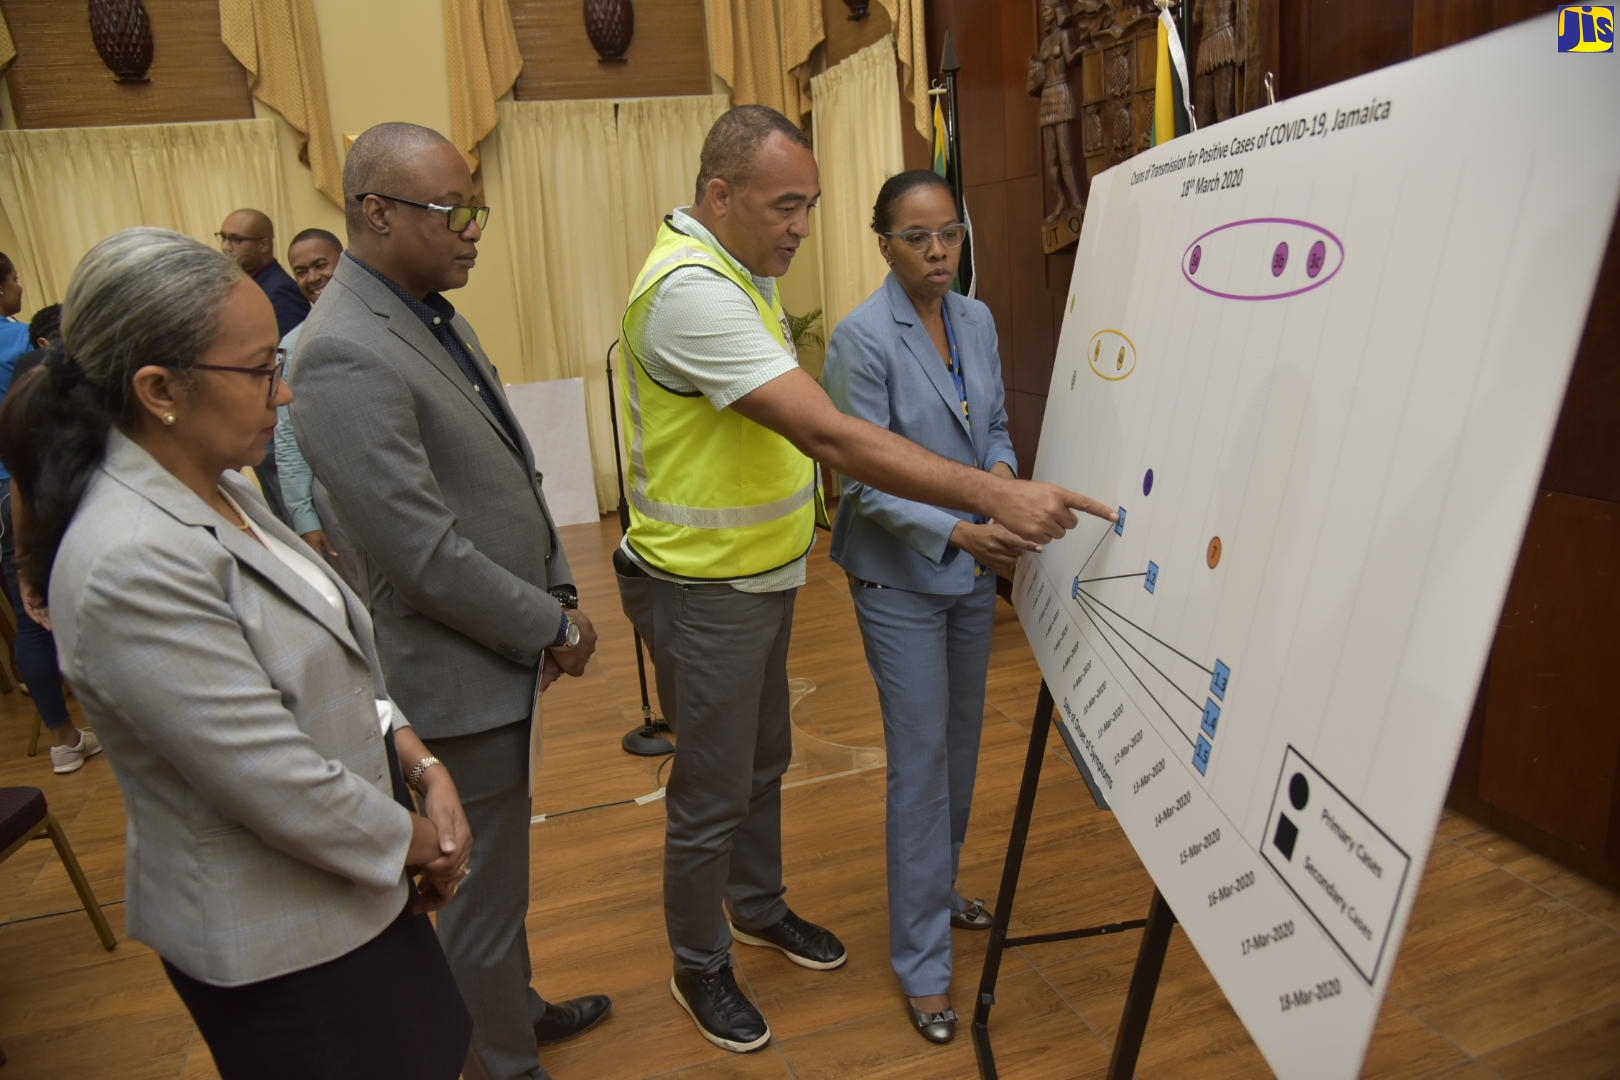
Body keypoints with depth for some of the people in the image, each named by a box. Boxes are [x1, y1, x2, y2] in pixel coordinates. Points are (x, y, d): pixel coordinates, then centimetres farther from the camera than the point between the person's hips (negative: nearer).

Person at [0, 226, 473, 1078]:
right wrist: (417, 841, -10)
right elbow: (279, 783, -26)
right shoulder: (130, 564, -29)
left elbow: (334, 657, 7)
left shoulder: (217, 490, -1)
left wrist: (421, 763, -6)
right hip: (276, 939, -8)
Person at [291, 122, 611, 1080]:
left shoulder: (436, 317, 8)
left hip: (505, 649, 9)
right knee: (482, 890, 11)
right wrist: (552, 627, -14)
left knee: (500, 864, 27)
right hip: (458, 675, -9)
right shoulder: (345, 354, -23)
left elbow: (513, 473, 12)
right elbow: (426, 555, -25)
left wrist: (561, 593, 5)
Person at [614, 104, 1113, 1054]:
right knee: (713, 793, 8)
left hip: (761, 576, 9)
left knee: (764, 761, 23)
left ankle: (758, 906, 46)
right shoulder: (690, 289, -26)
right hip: (705, 593, -9)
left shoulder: (741, 271, 8)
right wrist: (998, 497, -35)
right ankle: (700, 968, 31)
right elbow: (834, 438, -34)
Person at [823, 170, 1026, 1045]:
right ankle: (922, 962, 16)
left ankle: (937, 888, 41)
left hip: (974, 568, 7)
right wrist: (958, 531, -28)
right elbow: (867, 481, -17)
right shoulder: (861, 338, -16)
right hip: (902, 577, -6)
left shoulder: (977, 320, 4)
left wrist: (1003, 469, -10)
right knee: (921, 759, 0)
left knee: (961, 742, 18)